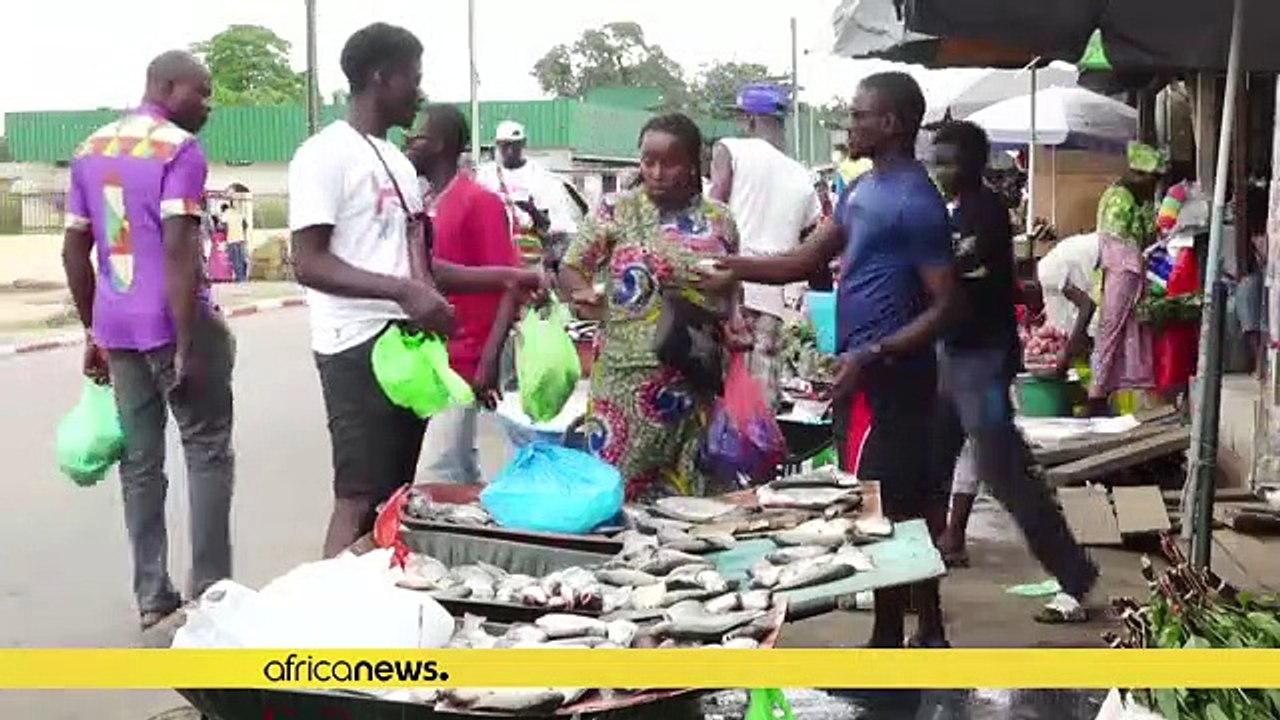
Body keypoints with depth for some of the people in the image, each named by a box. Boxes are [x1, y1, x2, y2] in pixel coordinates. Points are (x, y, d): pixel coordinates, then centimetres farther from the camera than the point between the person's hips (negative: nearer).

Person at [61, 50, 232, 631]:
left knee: (139, 460, 10)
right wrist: (188, 345, -19)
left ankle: (151, 595, 15)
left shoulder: (90, 151, 13)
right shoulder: (180, 151, -11)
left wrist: (93, 332, 19)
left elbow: (75, 250, 14)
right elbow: (178, 251, -19)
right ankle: (209, 589, 5)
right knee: (208, 452, 4)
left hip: (116, 327, 7)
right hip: (174, 323, -7)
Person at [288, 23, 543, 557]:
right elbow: (308, 264, -17)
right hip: (360, 347, -8)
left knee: (394, 497, 11)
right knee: (359, 502, -9)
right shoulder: (326, 155, -8)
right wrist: (403, 291, -26)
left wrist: (503, 278, 13)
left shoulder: (399, 163, 18)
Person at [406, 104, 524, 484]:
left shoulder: (479, 202, -11)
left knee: (442, 472, -9)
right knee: (460, 468, 16)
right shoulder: (419, 204, 11)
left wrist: (489, 361, -21)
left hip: (460, 363, -8)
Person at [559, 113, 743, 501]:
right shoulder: (617, 210, 2)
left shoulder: (719, 220, 7)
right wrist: (586, 295, -15)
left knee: (684, 493, 6)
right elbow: (570, 268, 6)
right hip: (627, 374, -1)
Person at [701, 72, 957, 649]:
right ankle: (929, 634, 25)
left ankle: (888, 643, 8)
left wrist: (872, 355, -25)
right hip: (864, 372, 10)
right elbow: (807, 260, 15)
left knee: (880, 511, -3)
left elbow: (944, 305, -18)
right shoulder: (862, 189, 14)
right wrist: (736, 269, 1)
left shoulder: (916, 203, -15)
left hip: (886, 376, -10)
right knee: (907, 506, 15)